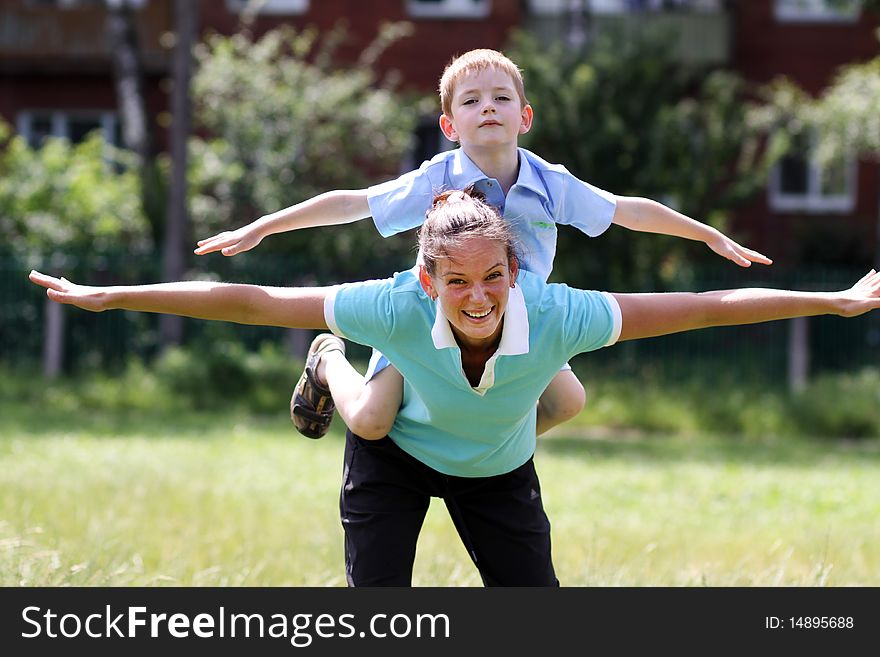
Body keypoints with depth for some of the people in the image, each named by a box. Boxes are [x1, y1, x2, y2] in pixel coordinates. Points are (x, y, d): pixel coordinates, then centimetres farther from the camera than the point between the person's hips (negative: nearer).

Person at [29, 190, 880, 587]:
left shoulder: (556, 316, -38)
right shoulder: (400, 310, -39)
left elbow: (698, 309, -30)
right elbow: (251, 304, -33)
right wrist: (111, 298, -31)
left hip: (498, 470, 1)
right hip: (395, 450, -1)